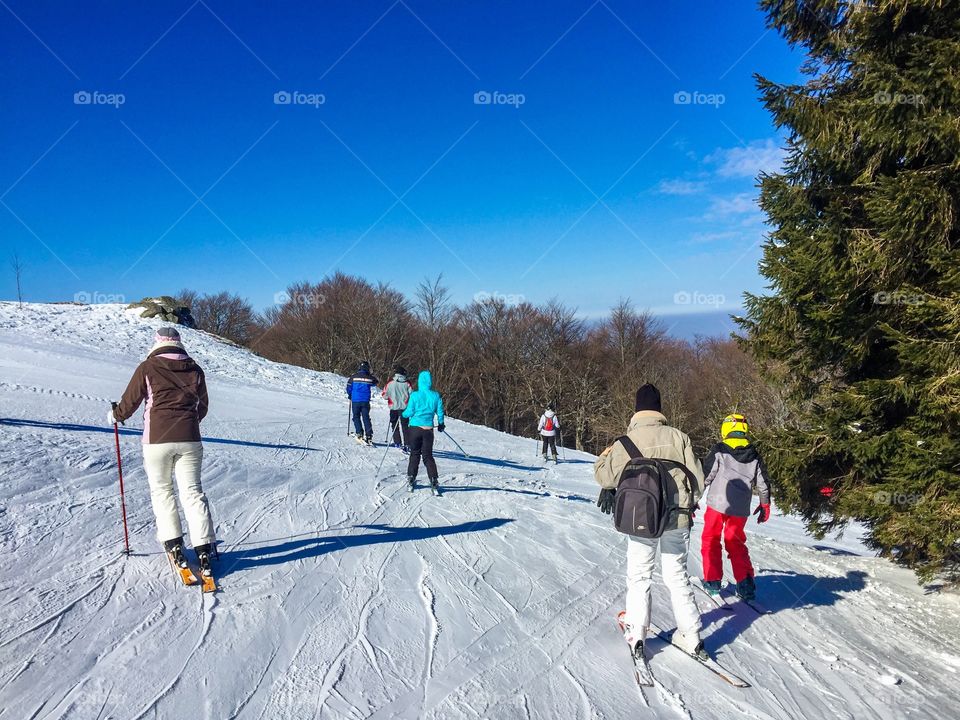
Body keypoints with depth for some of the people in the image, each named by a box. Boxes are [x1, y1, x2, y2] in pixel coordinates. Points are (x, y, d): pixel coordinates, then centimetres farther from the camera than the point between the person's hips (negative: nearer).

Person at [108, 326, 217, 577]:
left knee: (161, 491, 13)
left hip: (157, 439, -2)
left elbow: (130, 401, 4)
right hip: (189, 439, 2)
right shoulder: (194, 369, 7)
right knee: (193, 492, 4)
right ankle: (204, 549, -2)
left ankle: (173, 545, 9)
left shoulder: (147, 368, -2)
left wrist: (115, 415, 26)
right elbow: (203, 405, 16)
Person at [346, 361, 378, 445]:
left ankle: (359, 434, -1)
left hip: (355, 400, -1)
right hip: (365, 401, 1)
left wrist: (350, 396, 19)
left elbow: (348, 387, 1)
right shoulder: (370, 378, -3)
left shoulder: (353, 377, -5)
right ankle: (369, 435, 1)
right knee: (366, 417, 7)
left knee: (356, 417, 10)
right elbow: (376, 383, 16)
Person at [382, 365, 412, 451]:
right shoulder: (407, 384, -5)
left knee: (395, 425, 17)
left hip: (394, 408, 0)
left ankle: (397, 443, 18)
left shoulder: (390, 384, -6)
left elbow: (384, 395, -1)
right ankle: (407, 444, -7)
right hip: (404, 408, 0)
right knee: (405, 426, 3)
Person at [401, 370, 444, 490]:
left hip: (415, 428, -2)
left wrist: (403, 414, 15)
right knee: (428, 455, 9)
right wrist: (441, 424, 21)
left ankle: (411, 478, 14)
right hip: (428, 429, 2)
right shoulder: (436, 396, -2)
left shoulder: (415, 395, -10)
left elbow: (409, 412, -8)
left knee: (415, 454, 13)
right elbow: (440, 412, 4)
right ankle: (434, 479, 2)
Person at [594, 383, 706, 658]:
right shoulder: (678, 437, -5)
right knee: (677, 575, 17)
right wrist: (688, 504, 19)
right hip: (678, 519, 3)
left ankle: (636, 633, 10)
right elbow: (697, 478, 0)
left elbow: (605, 475, -6)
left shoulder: (627, 441, -12)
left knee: (639, 575, 12)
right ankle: (690, 635, 20)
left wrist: (606, 454, 15)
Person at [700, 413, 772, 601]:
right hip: (741, 508, 4)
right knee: (736, 543, 17)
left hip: (717, 503, -4)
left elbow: (705, 476, -8)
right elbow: (763, 483, 11)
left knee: (710, 540, 12)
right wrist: (765, 505, 25)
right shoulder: (754, 455, 6)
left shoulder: (719, 451, -7)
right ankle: (745, 583, 7)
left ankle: (712, 581, 11)